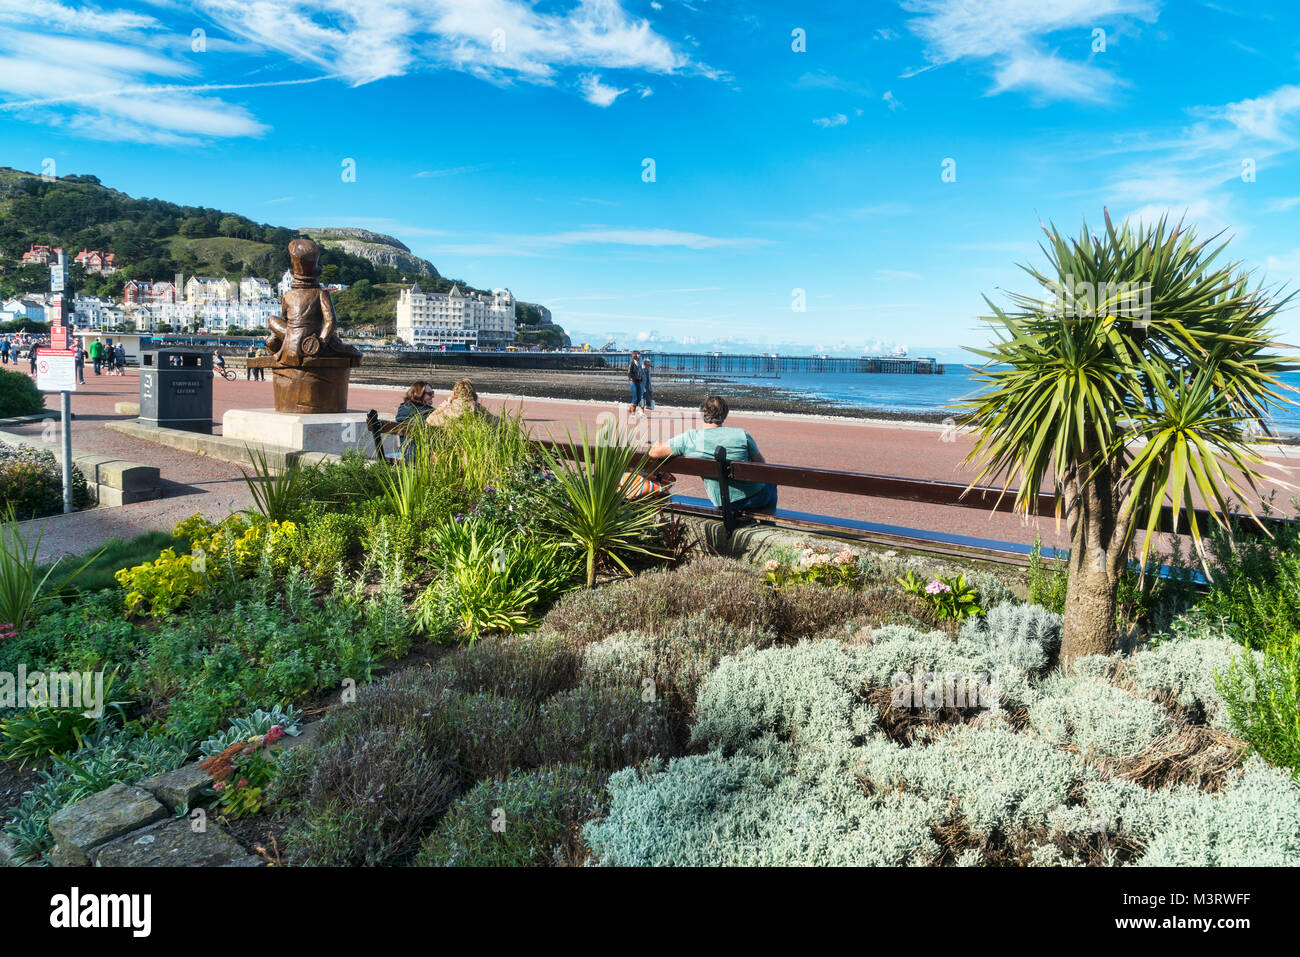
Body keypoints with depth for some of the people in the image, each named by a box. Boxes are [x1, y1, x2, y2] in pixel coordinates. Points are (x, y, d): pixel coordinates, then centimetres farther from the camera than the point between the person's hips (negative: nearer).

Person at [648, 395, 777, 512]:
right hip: (754, 498, -2)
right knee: (769, 482, 36)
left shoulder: (689, 438, -16)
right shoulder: (742, 435, -17)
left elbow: (653, 452, -7)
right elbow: (760, 463, -1)